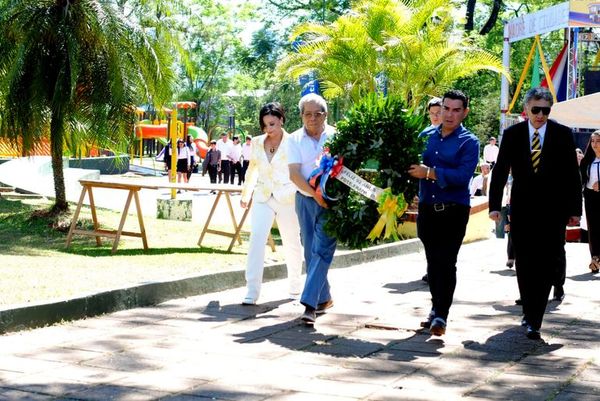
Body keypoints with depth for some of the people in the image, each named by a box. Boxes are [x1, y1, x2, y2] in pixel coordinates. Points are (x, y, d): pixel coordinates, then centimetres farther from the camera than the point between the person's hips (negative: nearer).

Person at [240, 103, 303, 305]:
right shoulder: (257, 143, 9)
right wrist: (245, 194, 30)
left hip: (287, 199, -3)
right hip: (263, 198, 3)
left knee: (292, 243, 9)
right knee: (256, 240, -12)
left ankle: (295, 287, 29)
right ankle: (251, 291, -14)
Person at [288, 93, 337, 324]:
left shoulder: (336, 137, 0)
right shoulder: (295, 140, 3)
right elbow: (294, 174, -5)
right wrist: (314, 194, -18)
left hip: (331, 200, -3)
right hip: (305, 199, 3)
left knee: (321, 251, -12)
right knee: (310, 251, 9)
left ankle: (310, 304, -18)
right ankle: (324, 299, 24)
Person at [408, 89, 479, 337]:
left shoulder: (469, 142, -5)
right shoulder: (426, 136, 10)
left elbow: (463, 176, -19)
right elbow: (415, 165, 18)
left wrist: (430, 173, -23)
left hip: (454, 212, -5)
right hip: (427, 209, 5)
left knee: (446, 263, -10)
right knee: (433, 262, 13)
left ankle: (441, 316, -8)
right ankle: (437, 309, 26)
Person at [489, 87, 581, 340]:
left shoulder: (563, 134, 0)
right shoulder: (512, 134, 3)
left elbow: (572, 175, 2)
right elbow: (500, 171, 4)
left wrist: (574, 209, -1)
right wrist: (495, 205, -3)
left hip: (553, 210, -2)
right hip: (522, 210, 2)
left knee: (547, 262, -9)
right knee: (524, 265, 8)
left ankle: (534, 321, -4)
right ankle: (531, 314, 23)